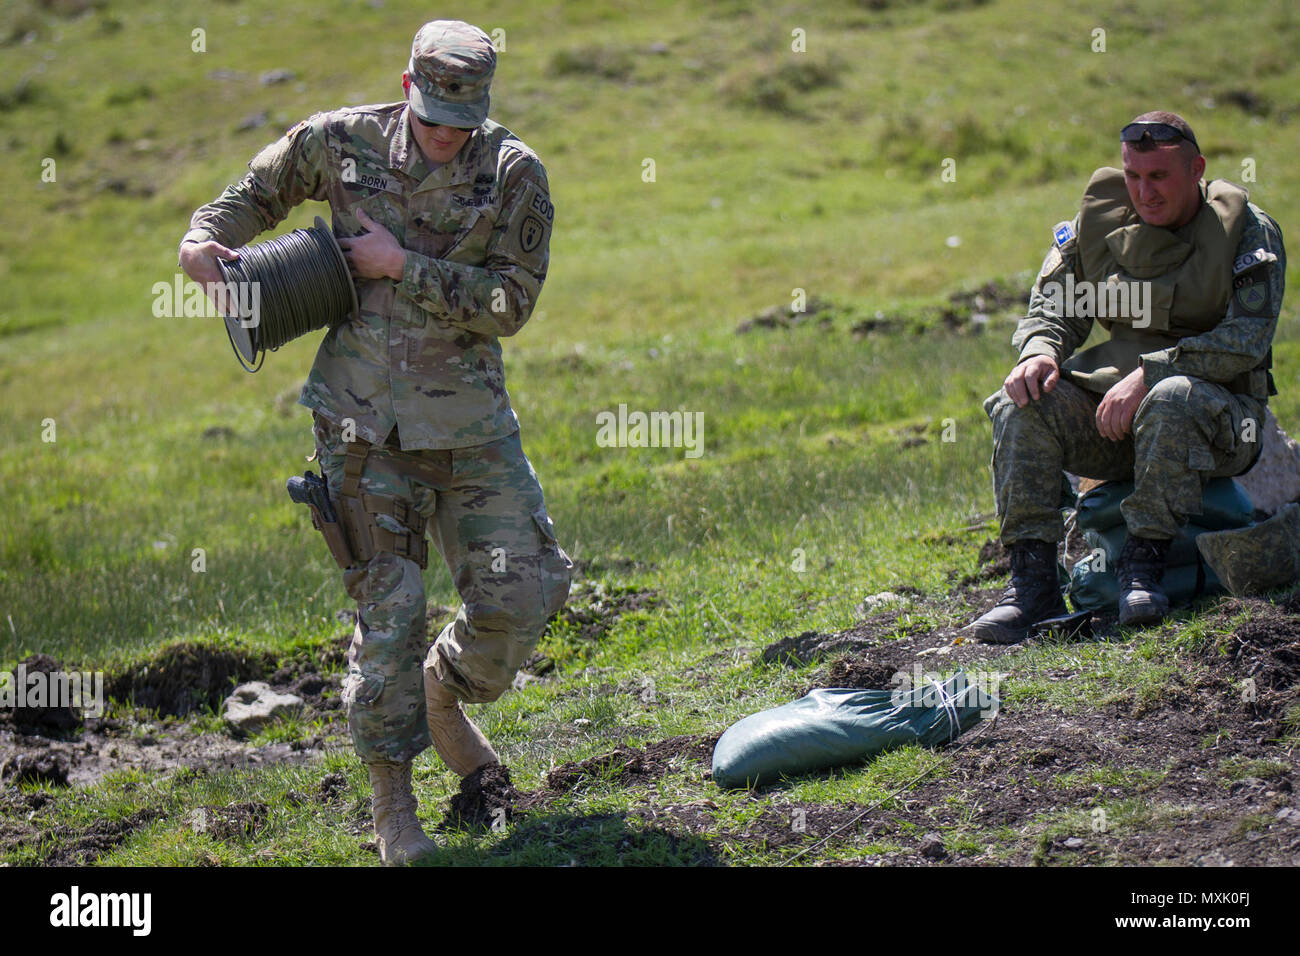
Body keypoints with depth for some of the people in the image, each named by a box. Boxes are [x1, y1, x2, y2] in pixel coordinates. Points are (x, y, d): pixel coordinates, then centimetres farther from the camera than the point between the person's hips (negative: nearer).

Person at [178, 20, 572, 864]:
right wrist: (207, 234, -1)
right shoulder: (341, 142, -1)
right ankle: (393, 804, 8)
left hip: (469, 421, 1)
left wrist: (403, 267, -16)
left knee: (521, 591, -5)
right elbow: (263, 191, 18)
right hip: (366, 420, -1)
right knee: (388, 606, -4)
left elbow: (509, 305, -11)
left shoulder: (515, 173, -6)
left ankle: (444, 695, 27)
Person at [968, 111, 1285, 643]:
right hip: (1110, 411, 4)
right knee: (1019, 407, -22)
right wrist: (1040, 351, -13)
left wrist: (1148, 375, -25)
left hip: (1219, 411, -4)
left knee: (1172, 400, -39)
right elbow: (1054, 307, 13)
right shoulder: (1098, 222, 9)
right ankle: (1032, 582, -23)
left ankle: (1144, 564, -29)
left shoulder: (1248, 233, -4)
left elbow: (1245, 340, -15)